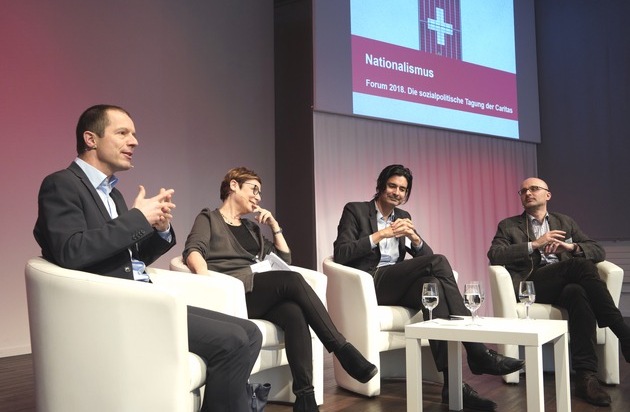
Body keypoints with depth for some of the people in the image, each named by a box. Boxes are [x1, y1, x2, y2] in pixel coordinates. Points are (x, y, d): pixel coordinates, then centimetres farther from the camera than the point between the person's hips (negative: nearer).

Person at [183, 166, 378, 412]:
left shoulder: (252, 227, 29)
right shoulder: (208, 218, 12)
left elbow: (285, 259, 28)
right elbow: (193, 251, -8)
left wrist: (274, 225, 18)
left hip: (262, 296, 5)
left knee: (294, 313, -31)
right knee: (292, 280, -30)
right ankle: (344, 351, -28)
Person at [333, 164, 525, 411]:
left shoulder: (403, 216, 21)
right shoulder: (355, 211, 3)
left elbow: (426, 255, 14)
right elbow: (340, 255, -11)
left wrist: (414, 237, -7)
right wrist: (379, 235, -16)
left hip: (397, 285, 6)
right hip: (370, 284, -6)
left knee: (432, 284, -31)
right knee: (438, 262, -25)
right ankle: (478, 353, -26)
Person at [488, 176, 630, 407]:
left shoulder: (565, 222, 27)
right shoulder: (509, 226, 17)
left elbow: (598, 251, 16)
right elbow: (494, 255, -3)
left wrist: (571, 247, -6)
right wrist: (535, 244, -10)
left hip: (567, 285, 3)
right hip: (532, 286, -3)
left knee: (577, 293, -37)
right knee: (581, 265, -31)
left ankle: (585, 376, -42)